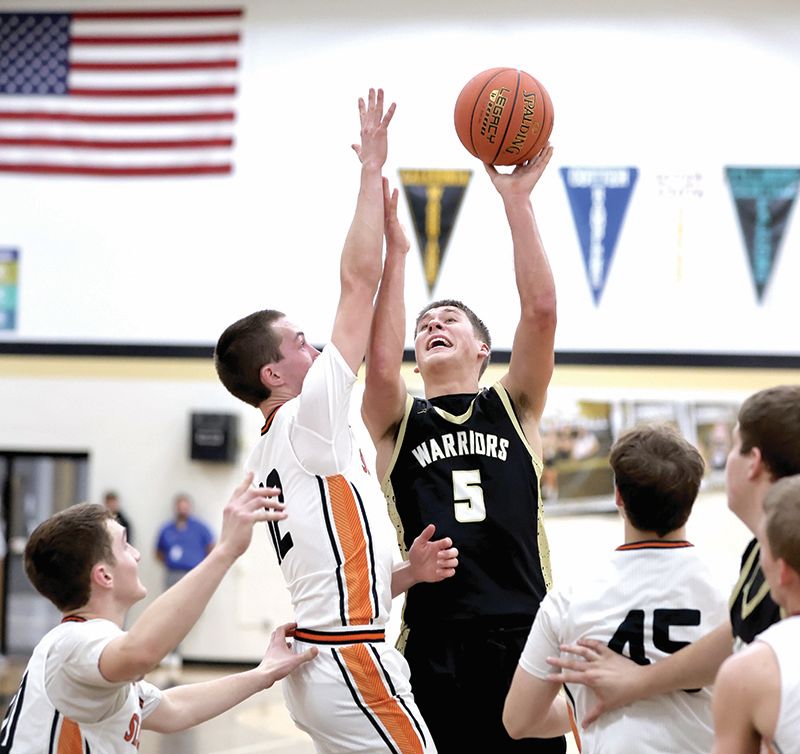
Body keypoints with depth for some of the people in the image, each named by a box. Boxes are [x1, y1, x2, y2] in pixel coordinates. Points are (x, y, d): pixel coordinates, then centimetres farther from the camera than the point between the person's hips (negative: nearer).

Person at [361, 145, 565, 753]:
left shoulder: (515, 409, 12)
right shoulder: (398, 424, 11)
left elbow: (541, 313, -1)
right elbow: (381, 364, -11)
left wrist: (517, 199, -5)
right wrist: (396, 249, -12)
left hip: (522, 638, 0)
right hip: (434, 645, 0)